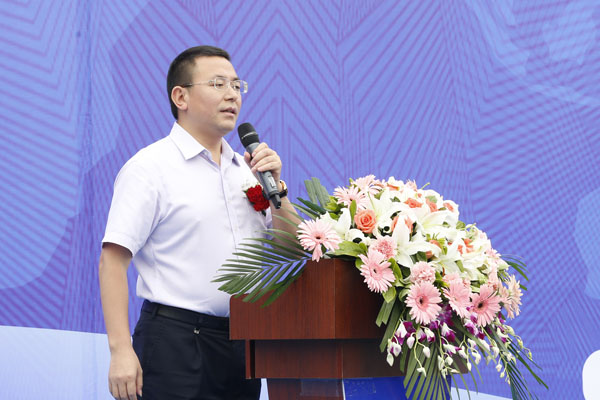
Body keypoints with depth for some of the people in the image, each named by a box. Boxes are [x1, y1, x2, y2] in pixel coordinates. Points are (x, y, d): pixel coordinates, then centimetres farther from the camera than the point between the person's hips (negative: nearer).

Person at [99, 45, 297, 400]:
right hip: (176, 340, -6)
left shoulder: (246, 168, 14)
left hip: (240, 342, 6)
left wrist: (275, 187, -1)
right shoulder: (150, 167, -5)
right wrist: (121, 351, -20)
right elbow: (113, 260, -12)